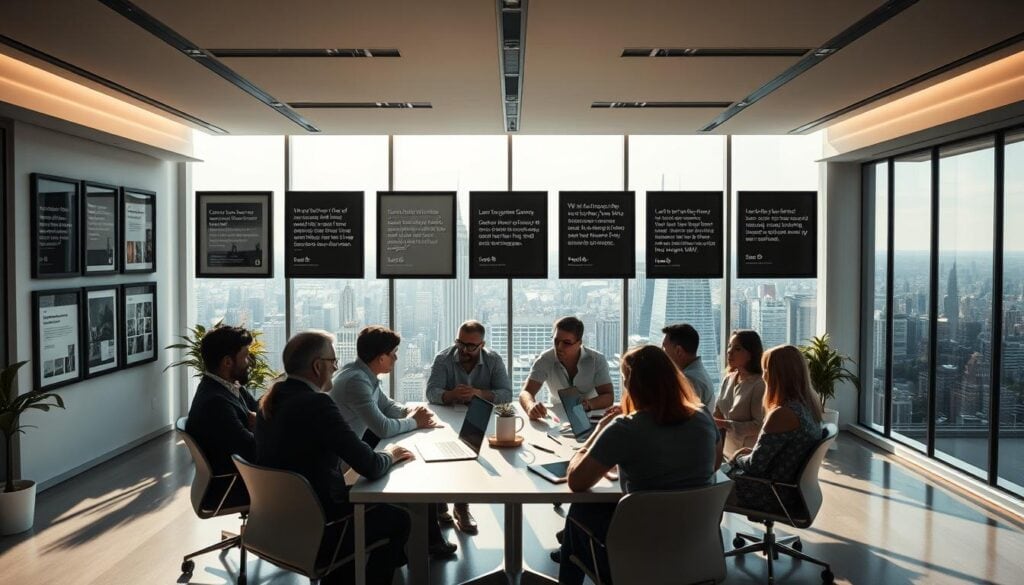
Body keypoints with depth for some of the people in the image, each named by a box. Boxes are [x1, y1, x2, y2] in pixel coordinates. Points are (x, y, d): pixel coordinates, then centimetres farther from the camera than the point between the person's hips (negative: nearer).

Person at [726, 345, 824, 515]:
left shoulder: (783, 414, -27)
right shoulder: (810, 405, 0)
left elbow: (755, 466, -21)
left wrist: (738, 457, -1)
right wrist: (750, 453, 7)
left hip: (775, 496, -8)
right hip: (793, 489, 8)